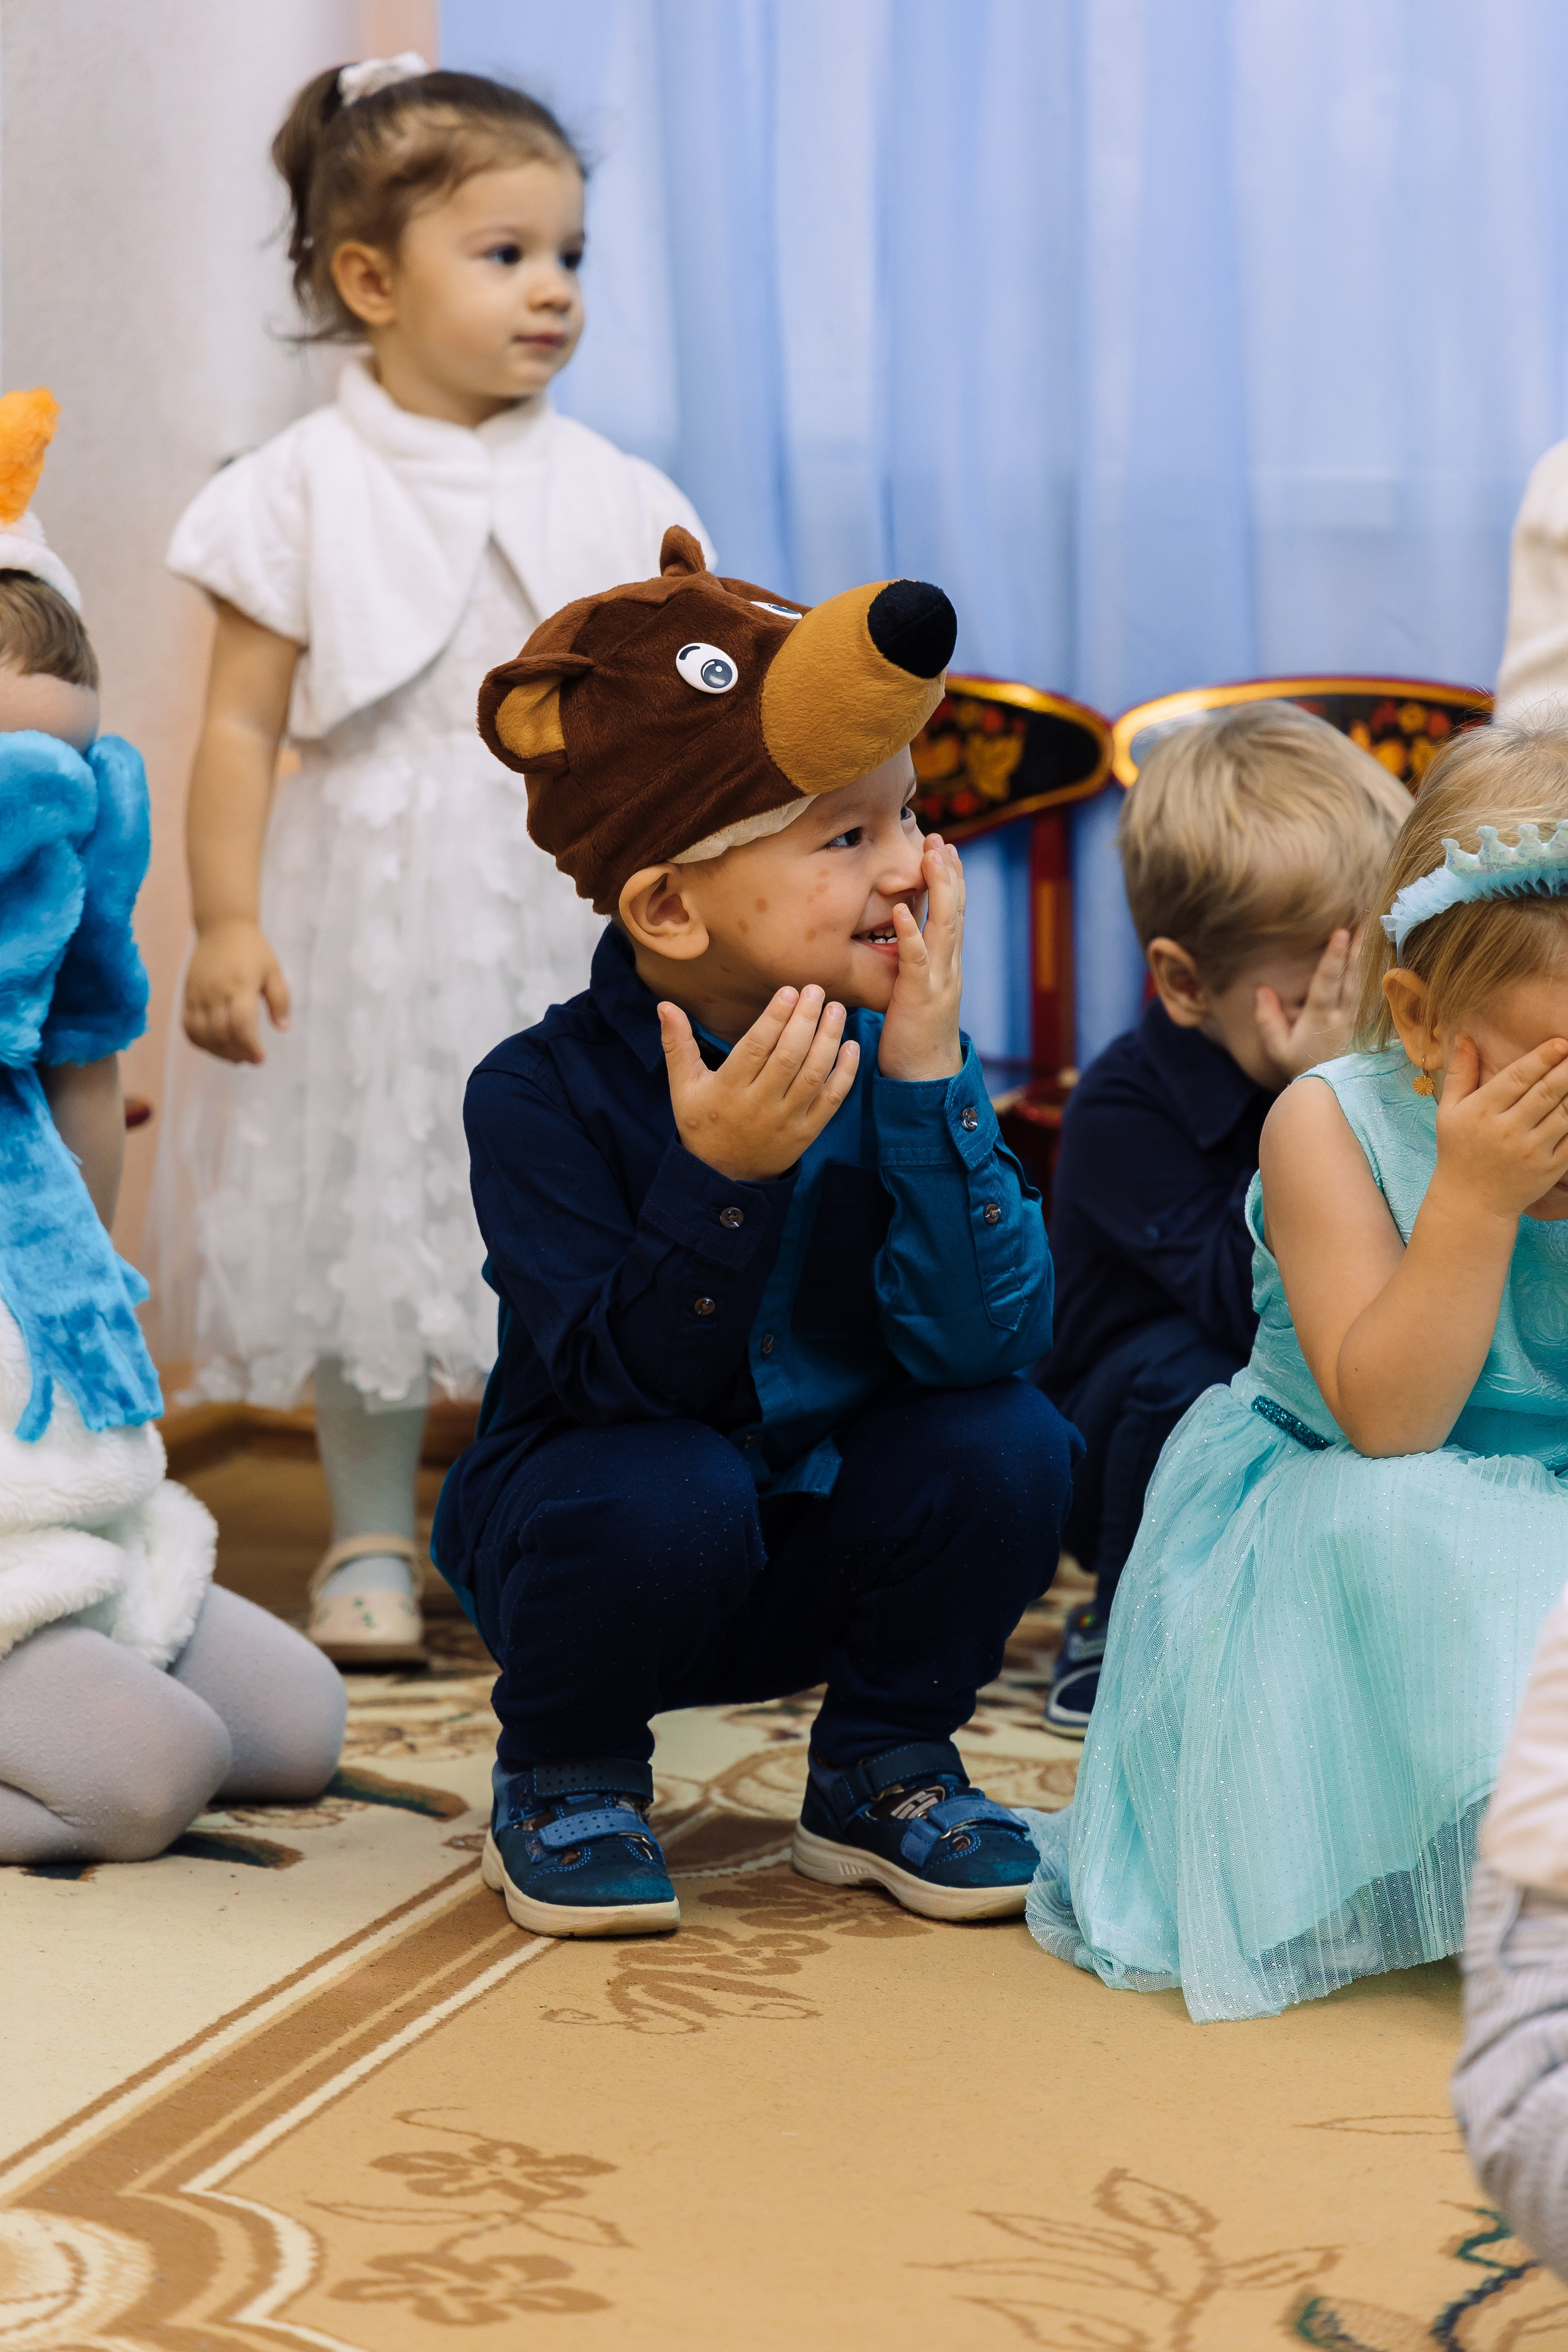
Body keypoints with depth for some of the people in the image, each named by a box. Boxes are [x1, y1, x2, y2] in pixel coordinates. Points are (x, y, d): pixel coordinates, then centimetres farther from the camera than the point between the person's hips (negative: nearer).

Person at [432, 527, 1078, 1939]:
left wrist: (926, 1078, -31)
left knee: (1005, 1443, -22)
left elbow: (985, 1340, -23)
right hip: (591, 1546, -3)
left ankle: (880, 1769, 5)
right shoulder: (545, 1093, -20)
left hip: (824, 1554, 3)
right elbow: (623, 1378, -28)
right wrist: (720, 1175, -42)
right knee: (668, 1488, -35)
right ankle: (564, 1783, -2)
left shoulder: (906, 1054, -11)